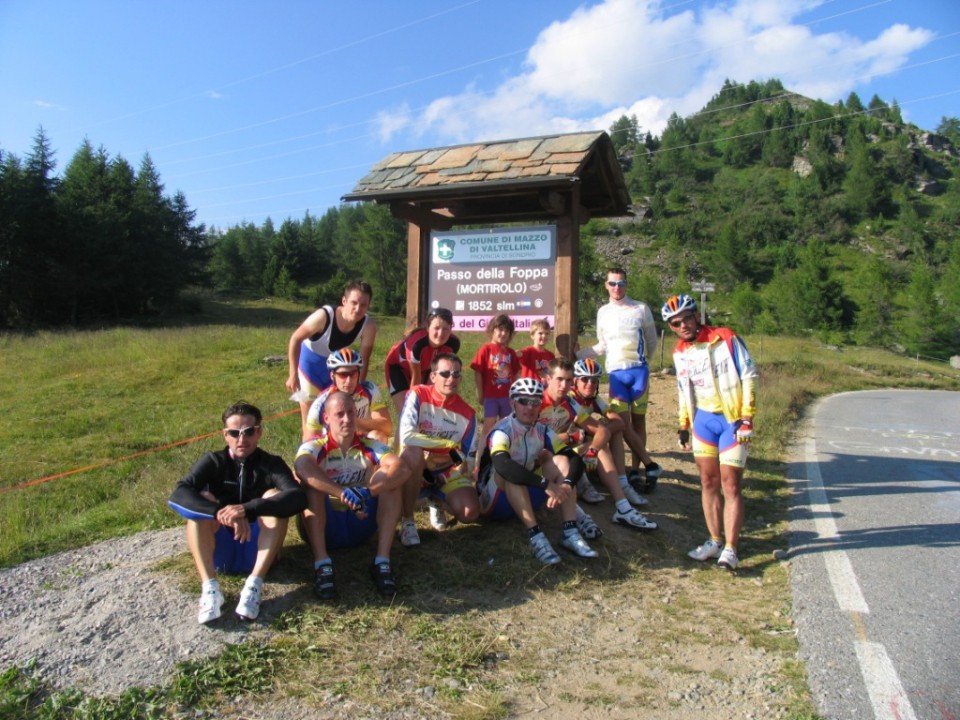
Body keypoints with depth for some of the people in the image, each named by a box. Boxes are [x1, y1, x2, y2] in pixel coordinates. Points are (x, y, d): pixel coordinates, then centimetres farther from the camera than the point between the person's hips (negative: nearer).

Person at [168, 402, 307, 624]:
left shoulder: (271, 464, -8)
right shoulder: (213, 462, -4)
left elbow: (298, 498, -28)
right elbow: (179, 493, -23)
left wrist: (246, 509, -41)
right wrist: (221, 513, -39)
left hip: (258, 543, -1)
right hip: (220, 545, 1)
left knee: (274, 497, -25)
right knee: (203, 500, -22)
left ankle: (254, 585, -33)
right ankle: (210, 587, -33)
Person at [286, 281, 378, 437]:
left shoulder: (369, 326, -26)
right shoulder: (324, 316, -35)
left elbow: (364, 360, -13)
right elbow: (296, 338, -20)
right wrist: (293, 374, -19)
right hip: (310, 361, -3)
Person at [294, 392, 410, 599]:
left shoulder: (369, 446, -3)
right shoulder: (314, 447, -9)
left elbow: (402, 469, -24)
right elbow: (302, 467, -36)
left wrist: (366, 492, -37)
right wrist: (342, 493, -48)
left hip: (361, 525, 2)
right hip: (324, 527, -1)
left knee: (390, 476, -19)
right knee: (311, 483, -27)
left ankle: (382, 561, -23)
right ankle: (322, 564, -31)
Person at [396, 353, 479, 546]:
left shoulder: (467, 413, -6)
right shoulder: (418, 395, -16)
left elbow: (465, 456, 2)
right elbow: (406, 436, -29)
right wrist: (450, 445, -25)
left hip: (447, 471, 3)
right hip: (415, 468, -3)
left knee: (470, 514, -19)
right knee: (413, 451, -38)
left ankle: (437, 501, 18)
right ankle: (407, 521, -19)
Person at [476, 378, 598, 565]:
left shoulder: (542, 431, -3)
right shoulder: (502, 431, -21)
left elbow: (575, 459, -10)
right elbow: (502, 466, -42)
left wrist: (567, 484, -32)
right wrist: (546, 485, -46)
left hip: (525, 497, 6)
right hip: (494, 500, -6)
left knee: (560, 461, -12)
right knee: (510, 472, -35)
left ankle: (570, 532, -21)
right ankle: (536, 536, -35)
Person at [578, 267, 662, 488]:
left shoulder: (641, 309, 0)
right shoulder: (603, 312, 10)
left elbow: (652, 341, 10)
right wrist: (575, 354, 11)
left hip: (638, 371, -2)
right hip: (615, 373, 2)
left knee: (638, 421, 3)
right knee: (623, 423, -6)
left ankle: (635, 470, 10)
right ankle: (650, 465, 4)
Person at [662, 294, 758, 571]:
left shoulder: (726, 339, -10)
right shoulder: (680, 352, 6)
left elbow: (749, 376, -9)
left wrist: (747, 419, -12)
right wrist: (684, 425, 14)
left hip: (732, 420, -5)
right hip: (703, 420, 5)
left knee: (730, 485, -5)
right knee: (708, 482, 8)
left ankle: (730, 548, 2)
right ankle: (714, 541, 19)